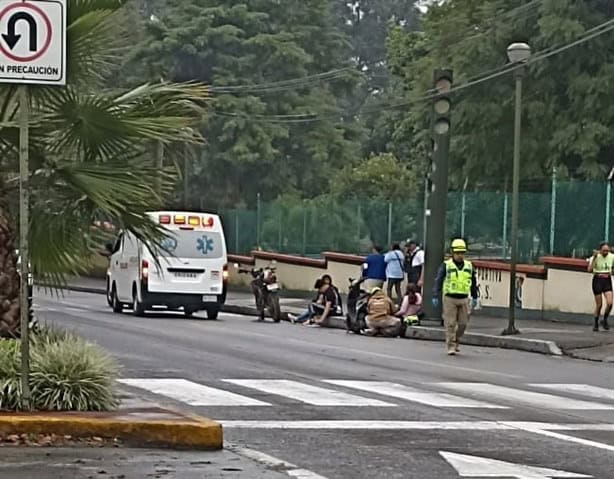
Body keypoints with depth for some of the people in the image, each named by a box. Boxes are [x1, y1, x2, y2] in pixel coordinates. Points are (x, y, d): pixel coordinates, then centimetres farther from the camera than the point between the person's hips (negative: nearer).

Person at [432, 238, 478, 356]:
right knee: (450, 324, -3)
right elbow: (438, 281, -5)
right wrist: (435, 297, -12)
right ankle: (451, 347, 4)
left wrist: (474, 297, 19)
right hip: (449, 298, -3)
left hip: (463, 299, 3)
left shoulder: (469, 266, 7)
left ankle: (455, 341, 26)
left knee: (462, 323, 5)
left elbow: (473, 283, 18)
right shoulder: (446, 265, -4)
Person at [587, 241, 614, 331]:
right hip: (597, 281, -3)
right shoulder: (596, 257, -11)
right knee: (599, 305, 1)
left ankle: (605, 320, 10)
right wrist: (594, 257, -28)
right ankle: (596, 323, 19)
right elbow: (590, 270, -23)